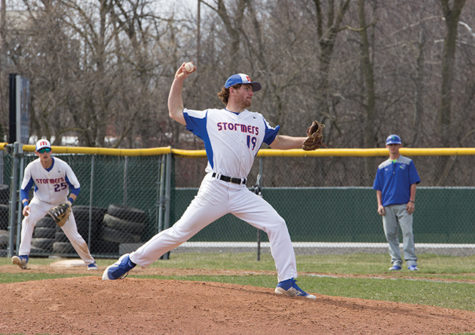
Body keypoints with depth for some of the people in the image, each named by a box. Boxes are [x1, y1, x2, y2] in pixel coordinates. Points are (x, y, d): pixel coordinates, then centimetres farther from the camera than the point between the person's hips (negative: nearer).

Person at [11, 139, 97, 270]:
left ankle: (90, 261, 21)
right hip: (40, 202, 1)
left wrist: (68, 204, -31)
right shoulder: (32, 168, -18)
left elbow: (75, 187, -15)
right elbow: (24, 189, -8)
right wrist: (25, 204, -28)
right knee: (27, 221, -28)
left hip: (61, 203, -1)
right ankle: (23, 257, -31)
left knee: (73, 235, -1)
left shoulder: (62, 166, -21)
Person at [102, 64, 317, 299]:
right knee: (180, 232, -5)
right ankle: (130, 261, 8)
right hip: (215, 189, -4)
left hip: (241, 192, 4)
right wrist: (178, 81, 8)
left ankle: (287, 282, -8)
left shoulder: (258, 121, 18)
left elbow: (278, 142, 27)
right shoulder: (210, 118, 8)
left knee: (277, 225, -11)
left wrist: (304, 141, 11)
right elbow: (175, 112, 14)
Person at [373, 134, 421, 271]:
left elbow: (413, 183, 4)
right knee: (390, 234, 0)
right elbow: (378, 188, 15)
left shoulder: (408, 163, 9)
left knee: (407, 232, -12)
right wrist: (379, 204, 2)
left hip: (404, 205, -3)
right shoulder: (382, 167, 16)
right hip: (387, 206, 3)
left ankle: (411, 262, -14)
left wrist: (412, 201, -7)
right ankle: (396, 262, 5)